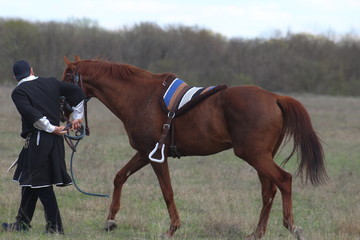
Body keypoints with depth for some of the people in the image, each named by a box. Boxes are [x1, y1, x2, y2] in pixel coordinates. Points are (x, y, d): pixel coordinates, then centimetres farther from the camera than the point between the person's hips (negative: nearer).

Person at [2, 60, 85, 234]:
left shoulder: (19, 92, -6)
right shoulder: (51, 84, 11)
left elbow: (31, 114, -20)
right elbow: (77, 92, 12)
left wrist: (51, 128, -12)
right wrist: (77, 117, 16)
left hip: (37, 141, -7)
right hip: (55, 141, 7)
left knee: (42, 186, -3)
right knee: (29, 182, 18)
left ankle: (55, 228, -4)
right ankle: (22, 224, 26)